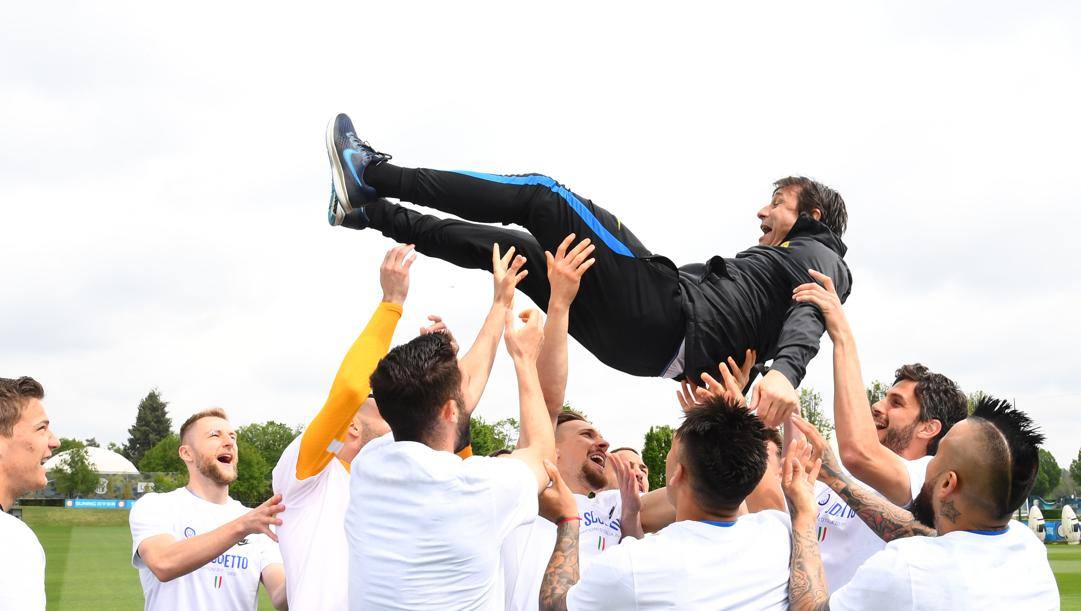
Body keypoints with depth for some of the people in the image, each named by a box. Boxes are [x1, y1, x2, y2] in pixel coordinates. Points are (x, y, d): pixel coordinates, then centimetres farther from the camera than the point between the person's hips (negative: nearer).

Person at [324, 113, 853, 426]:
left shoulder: (819, 257, 9)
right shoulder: (767, 262, 36)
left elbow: (809, 316, -14)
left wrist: (785, 370, -36)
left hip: (667, 313, -8)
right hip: (648, 347, 8)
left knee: (540, 196, -7)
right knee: (509, 248, 18)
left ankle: (373, 175, -5)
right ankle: (369, 209, 19)